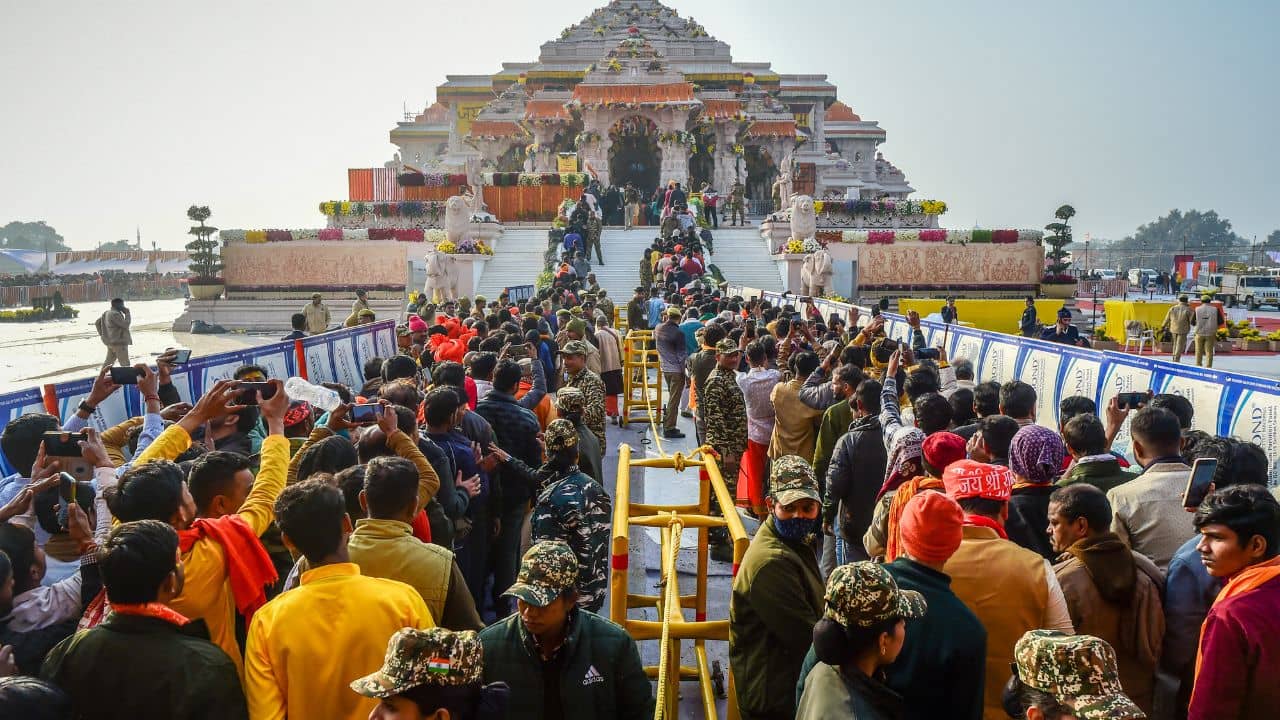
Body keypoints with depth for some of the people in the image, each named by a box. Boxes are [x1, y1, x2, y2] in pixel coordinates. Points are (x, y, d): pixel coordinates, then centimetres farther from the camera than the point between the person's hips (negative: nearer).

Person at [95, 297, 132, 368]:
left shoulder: (106, 313, 12)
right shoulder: (115, 314, -18)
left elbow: (97, 323, 21)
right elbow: (125, 324, -21)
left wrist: (102, 334, 19)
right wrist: (127, 313, -10)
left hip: (110, 342, 10)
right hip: (119, 342, -10)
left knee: (108, 362, 17)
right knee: (125, 364, -6)